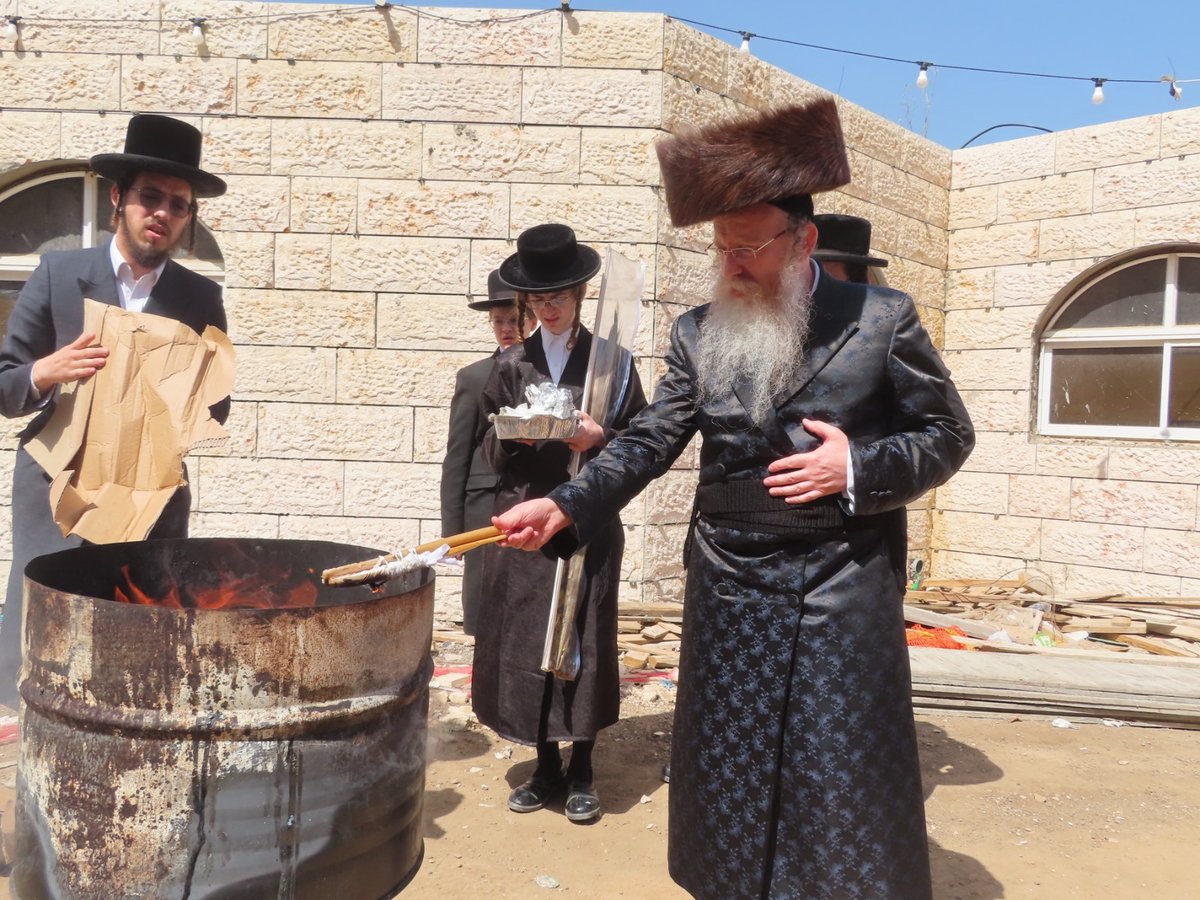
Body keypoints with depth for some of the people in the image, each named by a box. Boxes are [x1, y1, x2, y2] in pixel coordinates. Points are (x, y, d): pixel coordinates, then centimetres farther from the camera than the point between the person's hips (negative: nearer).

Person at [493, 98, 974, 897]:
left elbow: (948, 435, 2)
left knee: (845, 787, 7)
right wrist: (564, 508, -14)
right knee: (730, 777, 14)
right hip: (729, 595, 3)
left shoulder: (883, 320, -4)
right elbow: (649, 443, 0)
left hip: (844, 595, -2)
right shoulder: (699, 334, 3)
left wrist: (860, 469, -15)